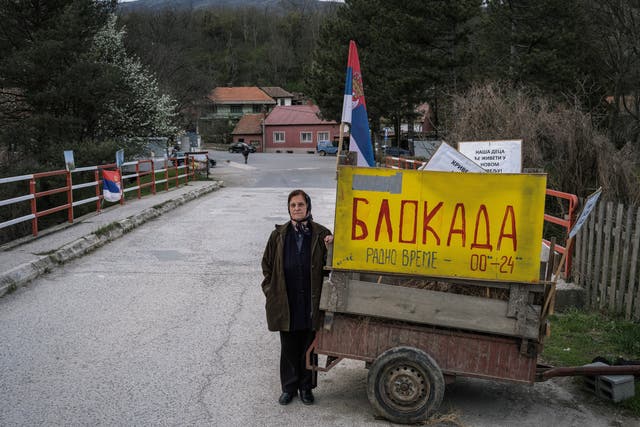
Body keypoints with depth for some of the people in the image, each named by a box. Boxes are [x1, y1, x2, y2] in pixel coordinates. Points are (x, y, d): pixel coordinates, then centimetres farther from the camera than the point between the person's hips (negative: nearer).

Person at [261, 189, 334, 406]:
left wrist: (330, 248, -15)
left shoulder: (321, 234, -2)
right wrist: (271, 291, 4)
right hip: (286, 304, 1)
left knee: (308, 346, 11)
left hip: (311, 304, -1)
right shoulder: (279, 235, 1)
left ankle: (306, 387, 29)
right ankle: (289, 387, 28)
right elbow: (267, 265, 9)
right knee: (288, 347, 12)